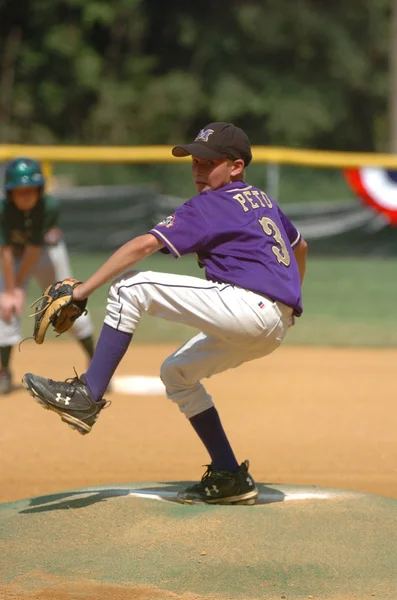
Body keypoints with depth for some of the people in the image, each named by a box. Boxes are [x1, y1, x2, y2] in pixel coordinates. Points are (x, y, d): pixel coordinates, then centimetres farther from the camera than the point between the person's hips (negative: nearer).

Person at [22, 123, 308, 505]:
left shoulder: (209, 205, -3)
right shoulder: (263, 201, 24)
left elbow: (144, 244, -12)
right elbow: (299, 245, 41)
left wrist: (81, 291, -15)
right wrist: (290, 297, 55)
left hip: (247, 304, -10)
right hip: (273, 330, 10)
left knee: (131, 287, -11)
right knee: (177, 372, 24)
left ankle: (87, 396, -18)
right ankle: (229, 477, 17)